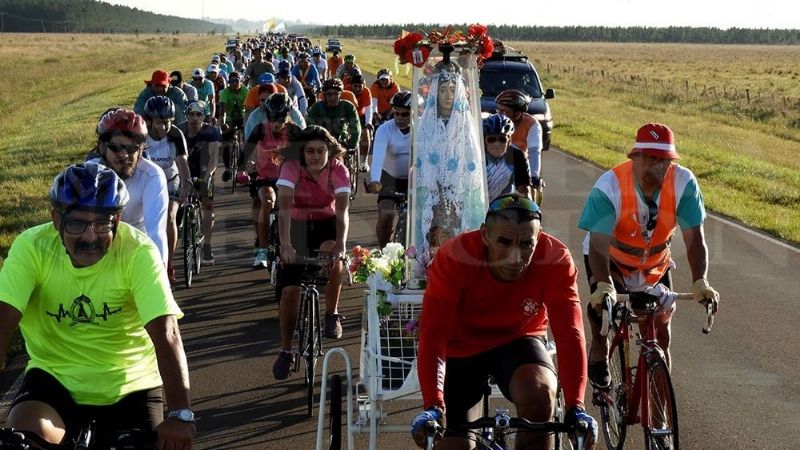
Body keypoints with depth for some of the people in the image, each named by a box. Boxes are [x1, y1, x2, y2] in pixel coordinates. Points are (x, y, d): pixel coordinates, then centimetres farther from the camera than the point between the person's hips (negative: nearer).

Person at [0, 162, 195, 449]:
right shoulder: (31, 248, -16)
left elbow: (165, 332, -28)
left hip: (128, 385, 0)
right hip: (55, 378, 0)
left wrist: (181, 413, -38)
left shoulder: (138, 252, -19)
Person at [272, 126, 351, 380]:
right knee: (290, 291, -7)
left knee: (333, 254, -34)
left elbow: (342, 209, -34)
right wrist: (285, 244, -52)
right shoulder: (291, 168, -26)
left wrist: (341, 243, -51)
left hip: (326, 223, 0)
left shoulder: (338, 170, -23)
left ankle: (332, 315, -12)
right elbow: (285, 206, -37)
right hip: (297, 224, 0)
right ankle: (286, 351, 10)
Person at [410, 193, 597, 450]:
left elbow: (570, 334, -32)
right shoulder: (454, 257, -31)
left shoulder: (556, 260, -28)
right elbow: (433, 334, -37)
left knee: (539, 393, -31)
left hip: (518, 340, 0)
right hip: (461, 348, 0)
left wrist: (575, 408, -44)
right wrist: (433, 407, -49)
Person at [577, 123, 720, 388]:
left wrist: (700, 282, -39)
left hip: (655, 262, 2)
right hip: (609, 258, -2)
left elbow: (694, 238, -26)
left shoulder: (684, 183, -26)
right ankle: (599, 350, 11)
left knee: (661, 321, -5)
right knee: (602, 302, -22)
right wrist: (604, 286, -51)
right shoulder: (609, 186, -33)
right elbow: (598, 245, -36)